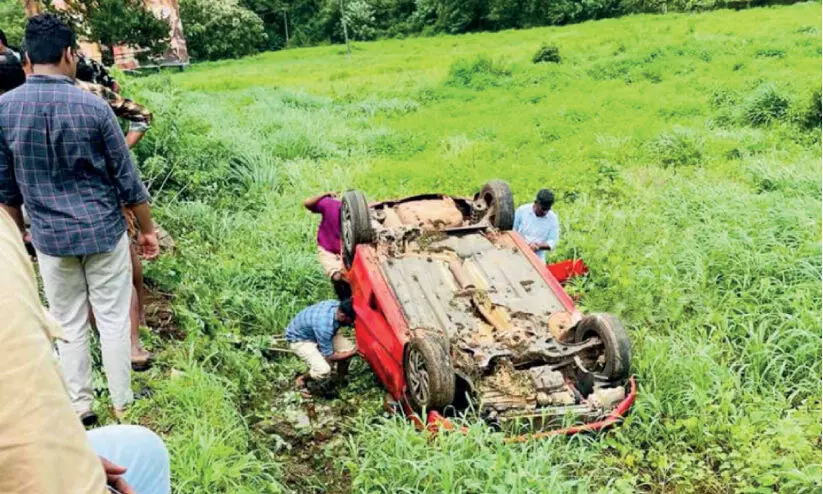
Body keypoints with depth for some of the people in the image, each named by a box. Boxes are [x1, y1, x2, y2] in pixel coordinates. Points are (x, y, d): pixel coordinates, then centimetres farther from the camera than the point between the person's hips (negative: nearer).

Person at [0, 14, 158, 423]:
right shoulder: (92, 106, -12)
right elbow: (127, 179, -7)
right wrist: (148, 229, 4)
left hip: (50, 236, 2)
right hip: (103, 230, -2)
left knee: (68, 324, 15)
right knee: (113, 320, 9)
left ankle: (80, 406, 25)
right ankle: (122, 405, 19)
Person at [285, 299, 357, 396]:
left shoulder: (338, 305, -20)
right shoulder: (324, 325, -40)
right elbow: (329, 356, -25)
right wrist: (353, 353, -18)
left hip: (315, 332, 8)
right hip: (299, 339, -8)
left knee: (349, 348, -10)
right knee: (323, 370, -28)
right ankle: (303, 380, 4)